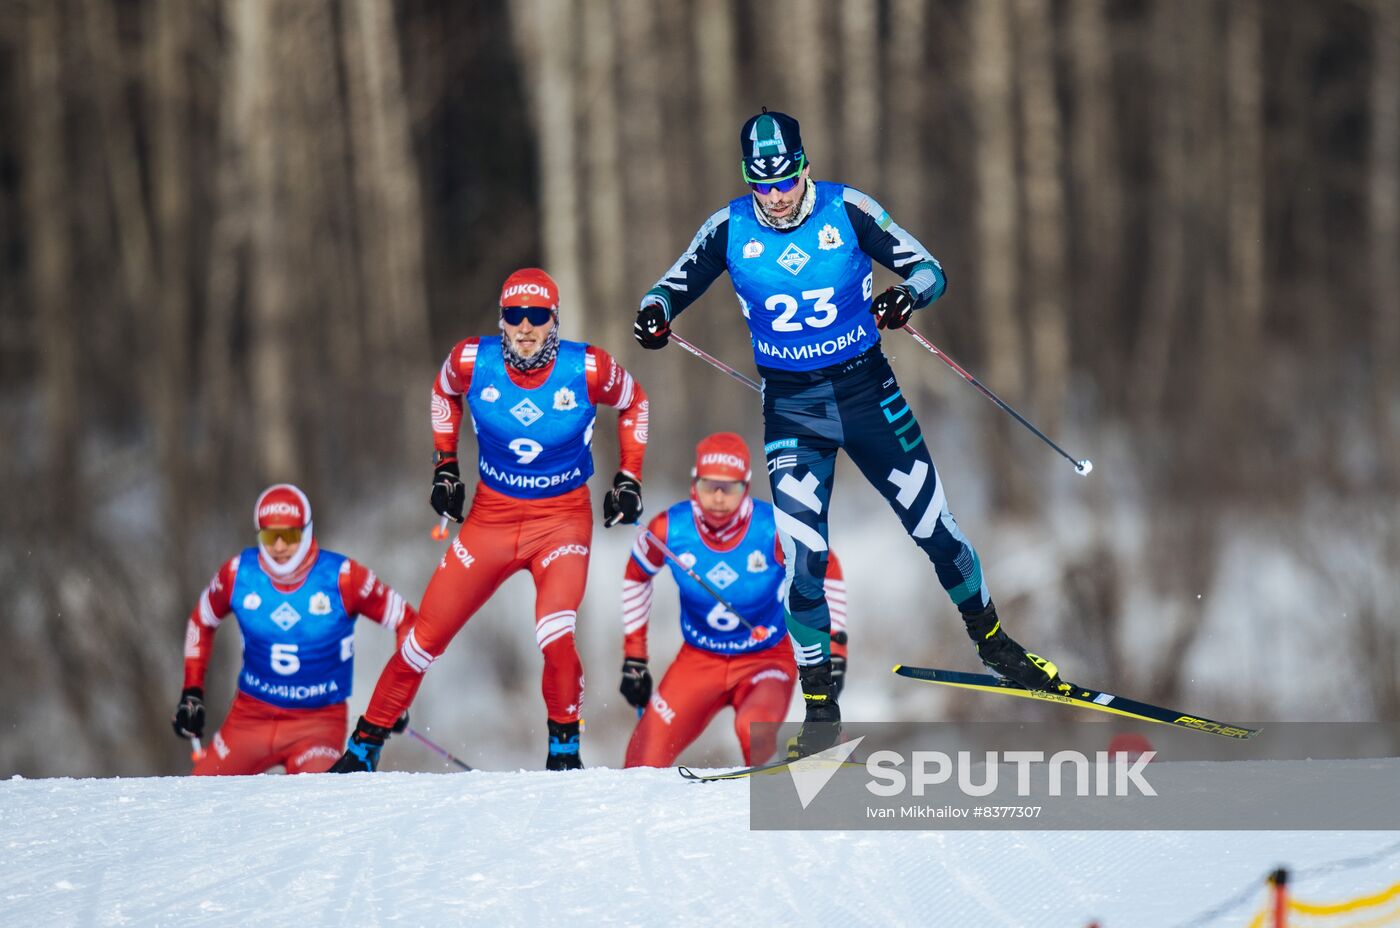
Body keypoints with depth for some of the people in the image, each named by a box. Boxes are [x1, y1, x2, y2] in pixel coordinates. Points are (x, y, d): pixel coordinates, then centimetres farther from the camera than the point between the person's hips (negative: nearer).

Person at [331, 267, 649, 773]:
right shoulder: (472, 361, -10)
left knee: (556, 640, -26)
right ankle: (365, 746, 19)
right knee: (427, 637, 1)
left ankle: (564, 746, -1)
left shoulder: (588, 369, -15)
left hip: (564, 519, -2)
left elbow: (633, 403, 7)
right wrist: (444, 466, 11)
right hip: (491, 517, 2)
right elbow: (444, 392, 15)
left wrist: (629, 478, 2)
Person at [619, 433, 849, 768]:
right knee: (646, 760, -9)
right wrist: (633, 658, 8)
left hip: (767, 661, -3)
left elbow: (826, 572, -3)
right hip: (698, 661, 3)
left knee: (754, 731, -35)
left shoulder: (776, 529, -20)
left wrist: (833, 651, -6)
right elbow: (635, 577, 6)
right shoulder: (669, 529, -14)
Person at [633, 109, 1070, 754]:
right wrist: (655, 312, -20)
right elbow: (673, 288, 4)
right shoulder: (730, 230, -6)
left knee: (933, 525, 5)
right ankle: (819, 703, 4)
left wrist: (908, 296, -30)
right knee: (803, 556, -9)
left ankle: (990, 639, 29)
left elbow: (929, 270, -7)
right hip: (791, 407, 0)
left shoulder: (847, 212, -10)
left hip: (866, 391, 0)